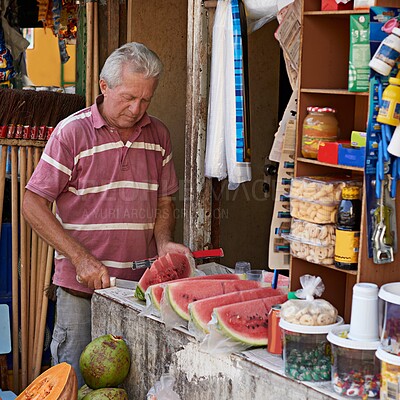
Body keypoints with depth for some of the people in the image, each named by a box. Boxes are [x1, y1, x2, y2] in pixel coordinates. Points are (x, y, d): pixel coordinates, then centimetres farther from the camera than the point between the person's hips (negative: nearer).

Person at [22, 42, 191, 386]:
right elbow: (33, 205, -7)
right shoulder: (72, 132, -6)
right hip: (82, 286, -4)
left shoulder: (158, 135, 8)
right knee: (77, 383, 2)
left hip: (141, 282, 4)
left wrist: (164, 242, -4)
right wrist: (81, 259, -15)